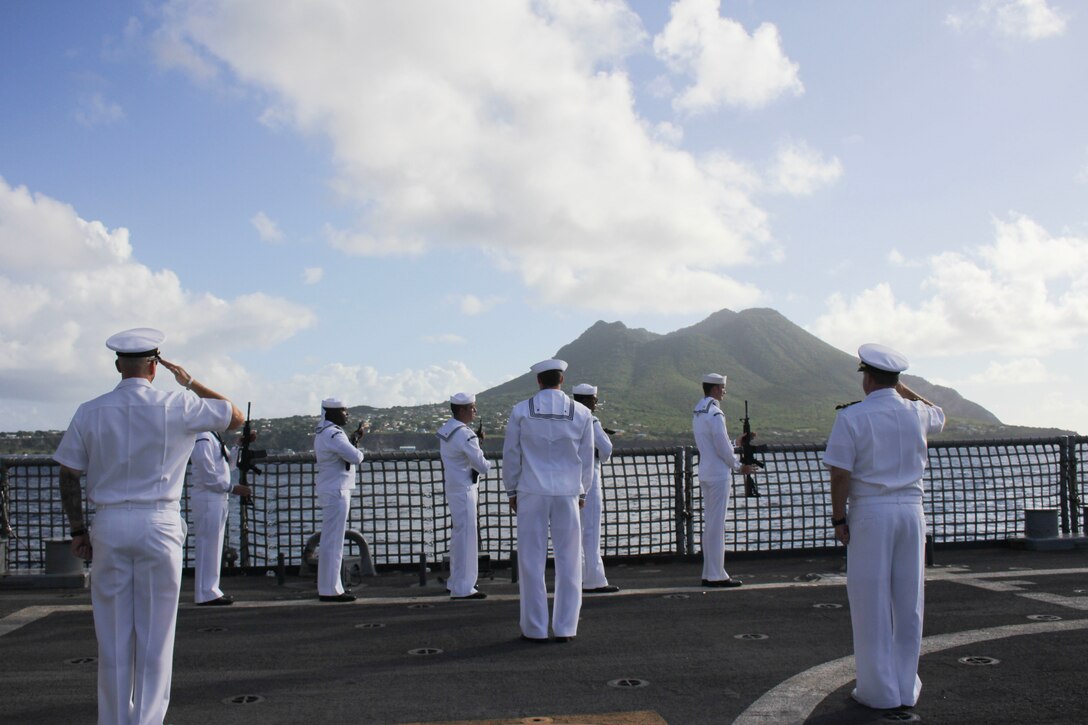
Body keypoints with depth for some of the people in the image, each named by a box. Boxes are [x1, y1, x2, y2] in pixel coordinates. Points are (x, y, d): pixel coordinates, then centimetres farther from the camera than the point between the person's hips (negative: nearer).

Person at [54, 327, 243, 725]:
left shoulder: (90, 412, 2)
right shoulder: (176, 407, -5)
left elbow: (68, 477, 4)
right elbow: (236, 417, 8)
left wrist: (78, 530, 13)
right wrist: (189, 382, 9)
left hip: (108, 527, 2)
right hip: (159, 527, -2)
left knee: (113, 637, 11)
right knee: (155, 635, 6)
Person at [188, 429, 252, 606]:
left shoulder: (213, 437, 16)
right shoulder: (202, 439, -16)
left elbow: (229, 464, 19)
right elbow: (209, 476, -19)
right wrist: (233, 488, -13)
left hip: (218, 499, 10)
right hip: (207, 500, -10)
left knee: (214, 545, 14)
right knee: (207, 545, -5)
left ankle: (210, 590, 22)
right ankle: (206, 593, 0)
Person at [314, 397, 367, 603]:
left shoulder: (323, 432, 15)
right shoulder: (333, 434, -18)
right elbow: (355, 457, -23)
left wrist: (356, 436, 12)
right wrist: (359, 451, -2)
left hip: (330, 491, 11)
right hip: (336, 492, -11)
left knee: (330, 541, 17)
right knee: (333, 541, -6)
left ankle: (327, 586, 26)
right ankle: (330, 590, -2)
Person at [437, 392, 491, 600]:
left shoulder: (446, 429, 9)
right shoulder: (464, 434, -20)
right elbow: (482, 466, -20)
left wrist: (476, 439, 8)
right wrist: (486, 465, 3)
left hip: (453, 487, 10)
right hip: (464, 491, -10)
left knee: (459, 536, 20)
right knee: (466, 537, -6)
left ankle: (456, 583, 31)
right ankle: (462, 588, -3)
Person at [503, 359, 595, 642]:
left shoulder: (521, 411, -3)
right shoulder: (581, 413, 1)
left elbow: (511, 455, 1)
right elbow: (587, 458, 7)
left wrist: (511, 491, 11)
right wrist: (582, 492, 18)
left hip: (532, 493, -1)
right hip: (567, 493, 1)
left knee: (532, 561, 4)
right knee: (568, 560, 7)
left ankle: (535, 628, 7)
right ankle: (565, 628, 8)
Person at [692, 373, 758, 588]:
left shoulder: (698, 412, 13)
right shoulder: (714, 414, -17)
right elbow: (723, 449, -16)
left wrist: (736, 442, 22)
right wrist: (739, 467, -3)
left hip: (706, 473, 10)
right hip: (719, 475, -9)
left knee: (710, 523, 13)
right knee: (716, 524, -6)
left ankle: (709, 573, 17)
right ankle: (716, 575, -2)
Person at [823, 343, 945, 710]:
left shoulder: (852, 417, -9)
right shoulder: (916, 413, 4)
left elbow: (840, 474, -13)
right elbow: (940, 416, 30)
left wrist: (838, 518, -3)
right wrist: (902, 388, 28)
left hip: (870, 514, -4)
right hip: (911, 511, 4)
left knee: (871, 602, 3)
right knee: (908, 601, 11)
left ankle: (879, 690, 9)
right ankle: (907, 687, 20)